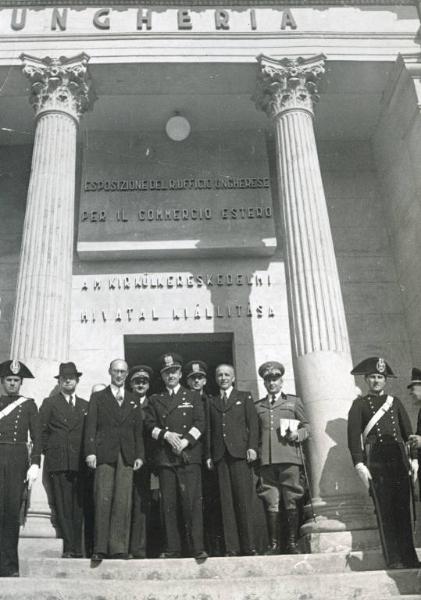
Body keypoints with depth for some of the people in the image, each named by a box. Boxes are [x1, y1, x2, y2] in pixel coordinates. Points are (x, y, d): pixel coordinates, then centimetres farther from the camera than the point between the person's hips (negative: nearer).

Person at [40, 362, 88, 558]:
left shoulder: (85, 406, 18)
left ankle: (77, 548, 6)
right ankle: (69, 548, -5)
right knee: (63, 507, -7)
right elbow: (41, 431, 5)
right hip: (58, 462, -2)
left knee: (78, 507, 1)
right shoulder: (49, 403, 10)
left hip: (80, 463, 3)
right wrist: (49, 451, -2)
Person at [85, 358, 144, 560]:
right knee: (103, 501, -6)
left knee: (123, 503, -2)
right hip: (104, 455, -2)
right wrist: (90, 451, -9)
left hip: (126, 456, 2)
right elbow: (91, 427, 3)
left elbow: (138, 430, 15)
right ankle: (100, 548, 0)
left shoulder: (133, 401, 19)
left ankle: (119, 548, 2)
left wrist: (139, 455, 4)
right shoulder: (98, 397, 11)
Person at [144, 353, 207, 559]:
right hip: (164, 457, 2)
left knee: (192, 501, -9)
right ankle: (172, 548, 6)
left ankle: (196, 548, -6)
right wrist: (166, 435, -10)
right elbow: (150, 425, 8)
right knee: (169, 504, 0)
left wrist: (185, 441, -10)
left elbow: (200, 424, 4)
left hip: (189, 455, -1)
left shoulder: (193, 397, 15)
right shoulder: (155, 400, 18)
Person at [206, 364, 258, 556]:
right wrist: (209, 455, 3)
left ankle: (248, 546, 0)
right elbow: (209, 430, 13)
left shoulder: (244, 397, 14)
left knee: (244, 500, -6)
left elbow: (253, 423, 5)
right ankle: (231, 547, 1)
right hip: (220, 456, 2)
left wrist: (252, 447, -7)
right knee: (226, 502, -1)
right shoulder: (211, 402, 19)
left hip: (240, 453, -2)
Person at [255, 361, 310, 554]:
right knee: (271, 503, -1)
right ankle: (273, 544, 6)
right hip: (266, 459, 1)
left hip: (289, 457, -1)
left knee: (291, 502, -2)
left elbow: (307, 426, 14)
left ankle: (292, 543, 6)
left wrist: (298, 434, -6)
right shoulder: (257, 406, 19)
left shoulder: (293, 401, 15)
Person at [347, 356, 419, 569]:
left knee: (403, 509, 3)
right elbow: (354, 436, 0)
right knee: (384, 511, -4)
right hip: (375, 462, -3)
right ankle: (394, 560, 0)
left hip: (399, 458, 3)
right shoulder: (359, 404, 8)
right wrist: (359, 465, -9)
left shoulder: (395, 402, 18)